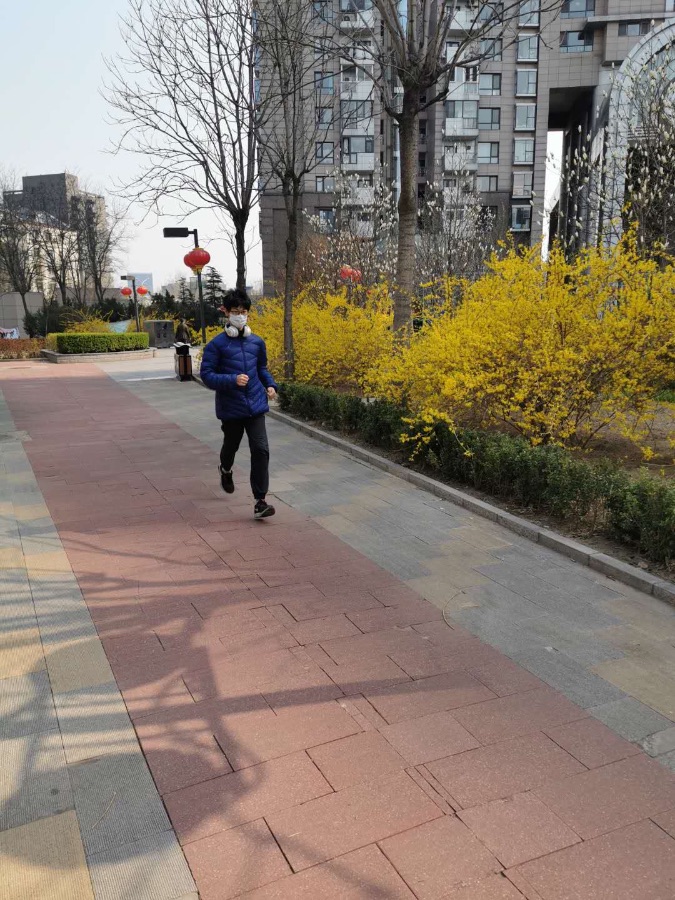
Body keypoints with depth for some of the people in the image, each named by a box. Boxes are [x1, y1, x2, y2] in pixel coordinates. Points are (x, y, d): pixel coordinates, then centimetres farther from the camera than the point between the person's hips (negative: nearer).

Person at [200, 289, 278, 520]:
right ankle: (225, 470, 56)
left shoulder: (257, 342, 5)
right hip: (231, 408, -2)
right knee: (231, 445, 19)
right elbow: (206, 375, -11)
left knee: (261, 450, -8)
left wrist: (270, 385, 4)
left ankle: (260, 501, -4)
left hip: (256, 405, 2)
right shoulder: (217, 345, -8)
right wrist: (232, 380, -24)